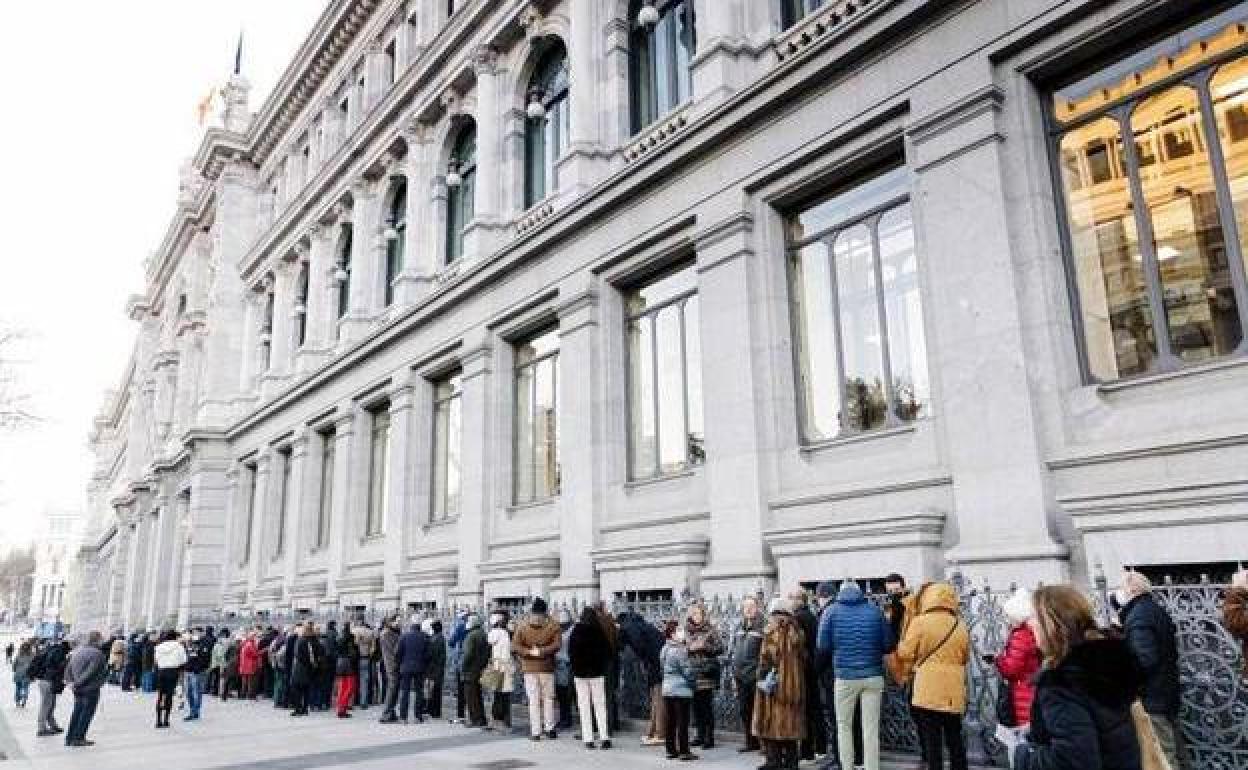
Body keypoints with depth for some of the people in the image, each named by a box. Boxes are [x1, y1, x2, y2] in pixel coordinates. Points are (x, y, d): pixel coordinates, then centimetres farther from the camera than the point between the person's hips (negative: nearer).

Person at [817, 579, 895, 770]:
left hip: (845, 676, -1)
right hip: (873, 675, 1)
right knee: (871, 728, 7)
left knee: (844, 726, 13)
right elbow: (889, 644, 1)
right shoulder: (874, 610, 2)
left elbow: (822, 647, -3)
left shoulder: (832, 612, -1)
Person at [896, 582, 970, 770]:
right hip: (954, 692, 5)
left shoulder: (921, 622, -9)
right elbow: (965, 657, 15)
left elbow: (905, 653, -7)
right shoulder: (961, 626, 5)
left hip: (929, 691, -4)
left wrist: (899, 647, 13)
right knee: (955, 738, 17)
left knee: (931, 739, 3)